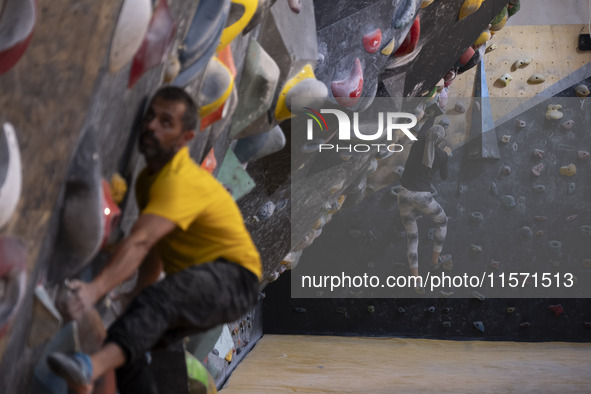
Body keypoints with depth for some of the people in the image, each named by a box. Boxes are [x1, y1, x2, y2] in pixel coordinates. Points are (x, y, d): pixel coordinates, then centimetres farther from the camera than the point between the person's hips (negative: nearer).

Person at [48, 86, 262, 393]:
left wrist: (96, 288, -49)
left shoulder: (181, 181, -22)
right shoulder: (148, 178, 10)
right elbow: (153, 248, 16)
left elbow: (140, 242, -38)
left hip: (234, 279, -10)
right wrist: (141, 293, 4)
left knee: (161, 297, -39)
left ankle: (91, 368, -64)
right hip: (191, 287, 10)